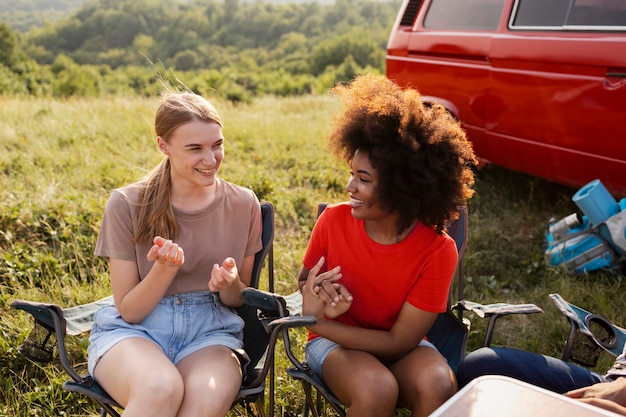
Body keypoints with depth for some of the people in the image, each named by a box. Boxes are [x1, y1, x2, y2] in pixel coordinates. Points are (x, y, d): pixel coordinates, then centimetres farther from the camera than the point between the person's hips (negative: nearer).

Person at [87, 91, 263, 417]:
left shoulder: (243, 204, 0)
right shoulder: (126, 204, -7)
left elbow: (239, 300, 9)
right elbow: (128, 309, -3)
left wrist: (230, 283, -15)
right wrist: (165, 268, -22)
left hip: (210, 330, 2)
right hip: (133, 329, -1)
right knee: (161, 388, -36)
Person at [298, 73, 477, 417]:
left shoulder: (438, 251, -19)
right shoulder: (333, 221, -14)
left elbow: (399, 342, -17)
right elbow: (305, 281, 4)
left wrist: (317, 321, -21)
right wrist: (321, 298, -21)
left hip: (397, 344, 0)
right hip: (333, 341, 0)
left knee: (438, 385, -32)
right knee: (376, 388, -32)